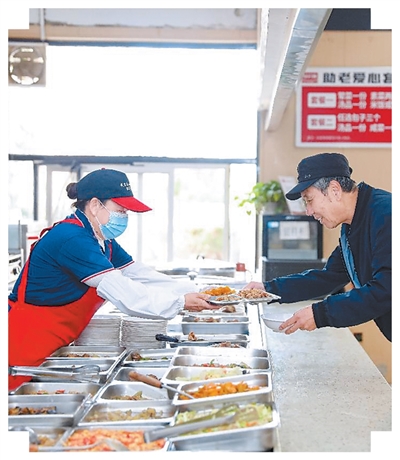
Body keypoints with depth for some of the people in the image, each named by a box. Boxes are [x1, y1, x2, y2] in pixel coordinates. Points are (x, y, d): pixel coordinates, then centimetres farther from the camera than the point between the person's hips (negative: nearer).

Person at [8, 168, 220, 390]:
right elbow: (124, 294, -26)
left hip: (54, 347, 9)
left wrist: (193, 292, -3)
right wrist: (181, 303, -22)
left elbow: (141, 275, 6)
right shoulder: (72, 239, -24)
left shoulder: (103, 242, 8)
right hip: (26, 344, -9)